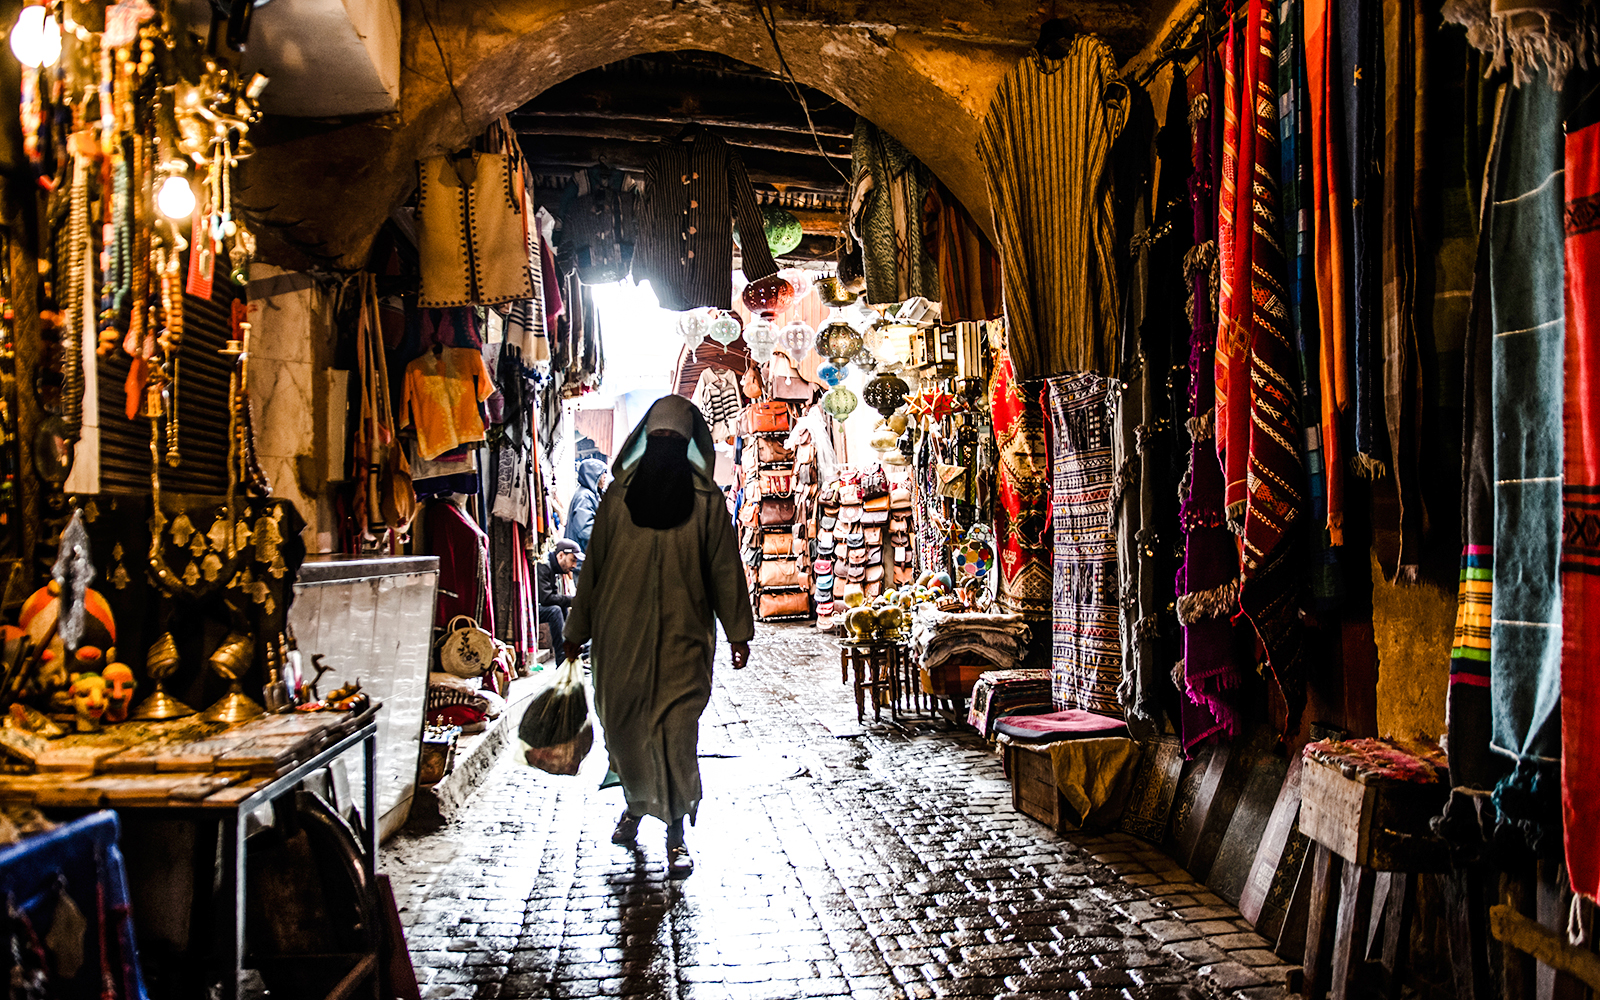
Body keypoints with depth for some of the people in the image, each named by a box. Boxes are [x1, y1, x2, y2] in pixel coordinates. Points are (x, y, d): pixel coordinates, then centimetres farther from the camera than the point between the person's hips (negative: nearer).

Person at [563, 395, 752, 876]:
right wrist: (577, 630, 12)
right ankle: (637, 803, 36)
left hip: (683, 634, -2)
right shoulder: (619, 494, 7)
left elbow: (724, 567, 3)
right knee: (623, 724, 9)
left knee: (676, 728, -8)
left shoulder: (705, 497, 2)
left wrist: (737, 632, 1)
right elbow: (594, 566, 11)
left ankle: (676, 830, 6)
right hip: (621, 630, 2)